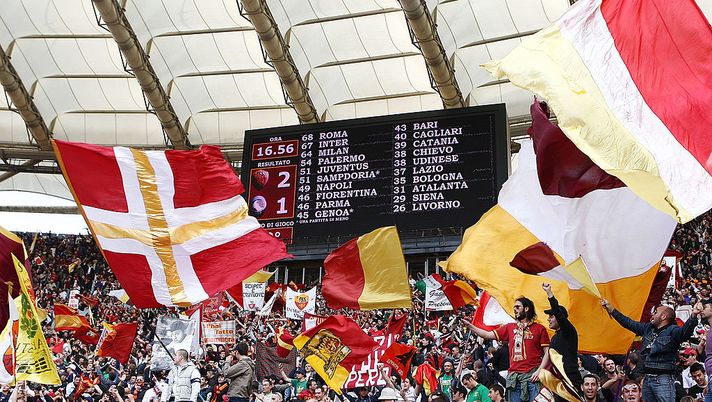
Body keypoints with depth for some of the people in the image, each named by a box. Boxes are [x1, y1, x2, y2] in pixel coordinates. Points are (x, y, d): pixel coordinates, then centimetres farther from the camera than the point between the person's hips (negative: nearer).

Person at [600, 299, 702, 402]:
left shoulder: (672, 331, -7)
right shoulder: (648, 328, 16)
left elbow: (685, 331, -28)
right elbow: (629, 323, 24)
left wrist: (693, 315, -47)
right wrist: (610, 309, 26)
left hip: (663, 379, -8)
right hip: (647, 379, 8)